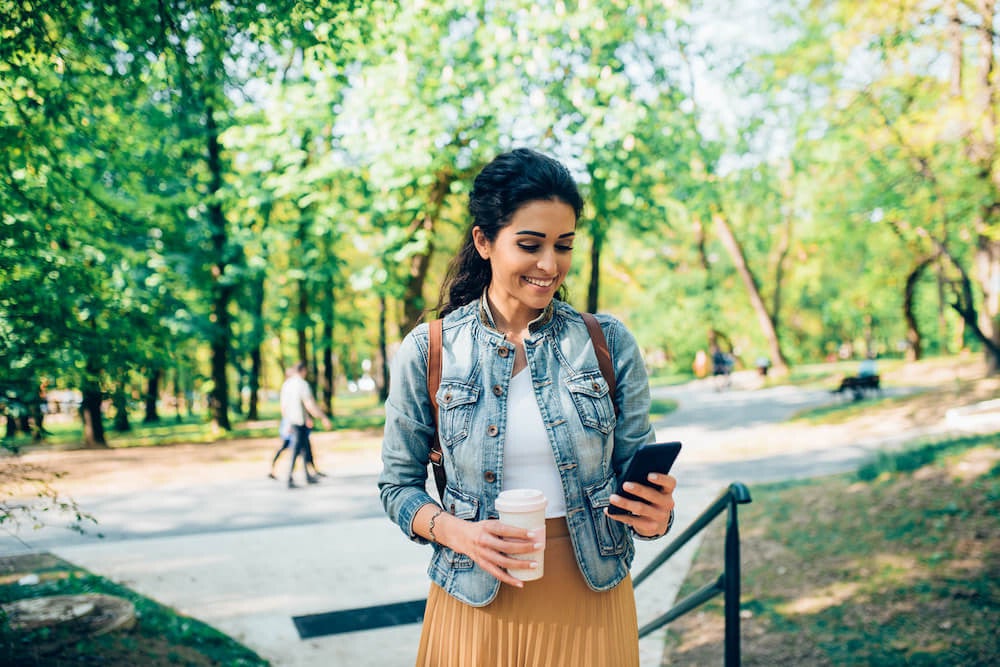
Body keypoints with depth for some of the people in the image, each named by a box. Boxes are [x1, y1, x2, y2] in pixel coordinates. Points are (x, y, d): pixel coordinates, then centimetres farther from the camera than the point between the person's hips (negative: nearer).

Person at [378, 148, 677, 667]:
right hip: (477, 604, -1)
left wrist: (654, 512, -20)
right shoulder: (426, 352, -6)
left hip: (591, 597, 1)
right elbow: (398, 484, 1)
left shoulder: (609, 344, -3)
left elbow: (636, 470, 2)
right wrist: (455, 530, -18)